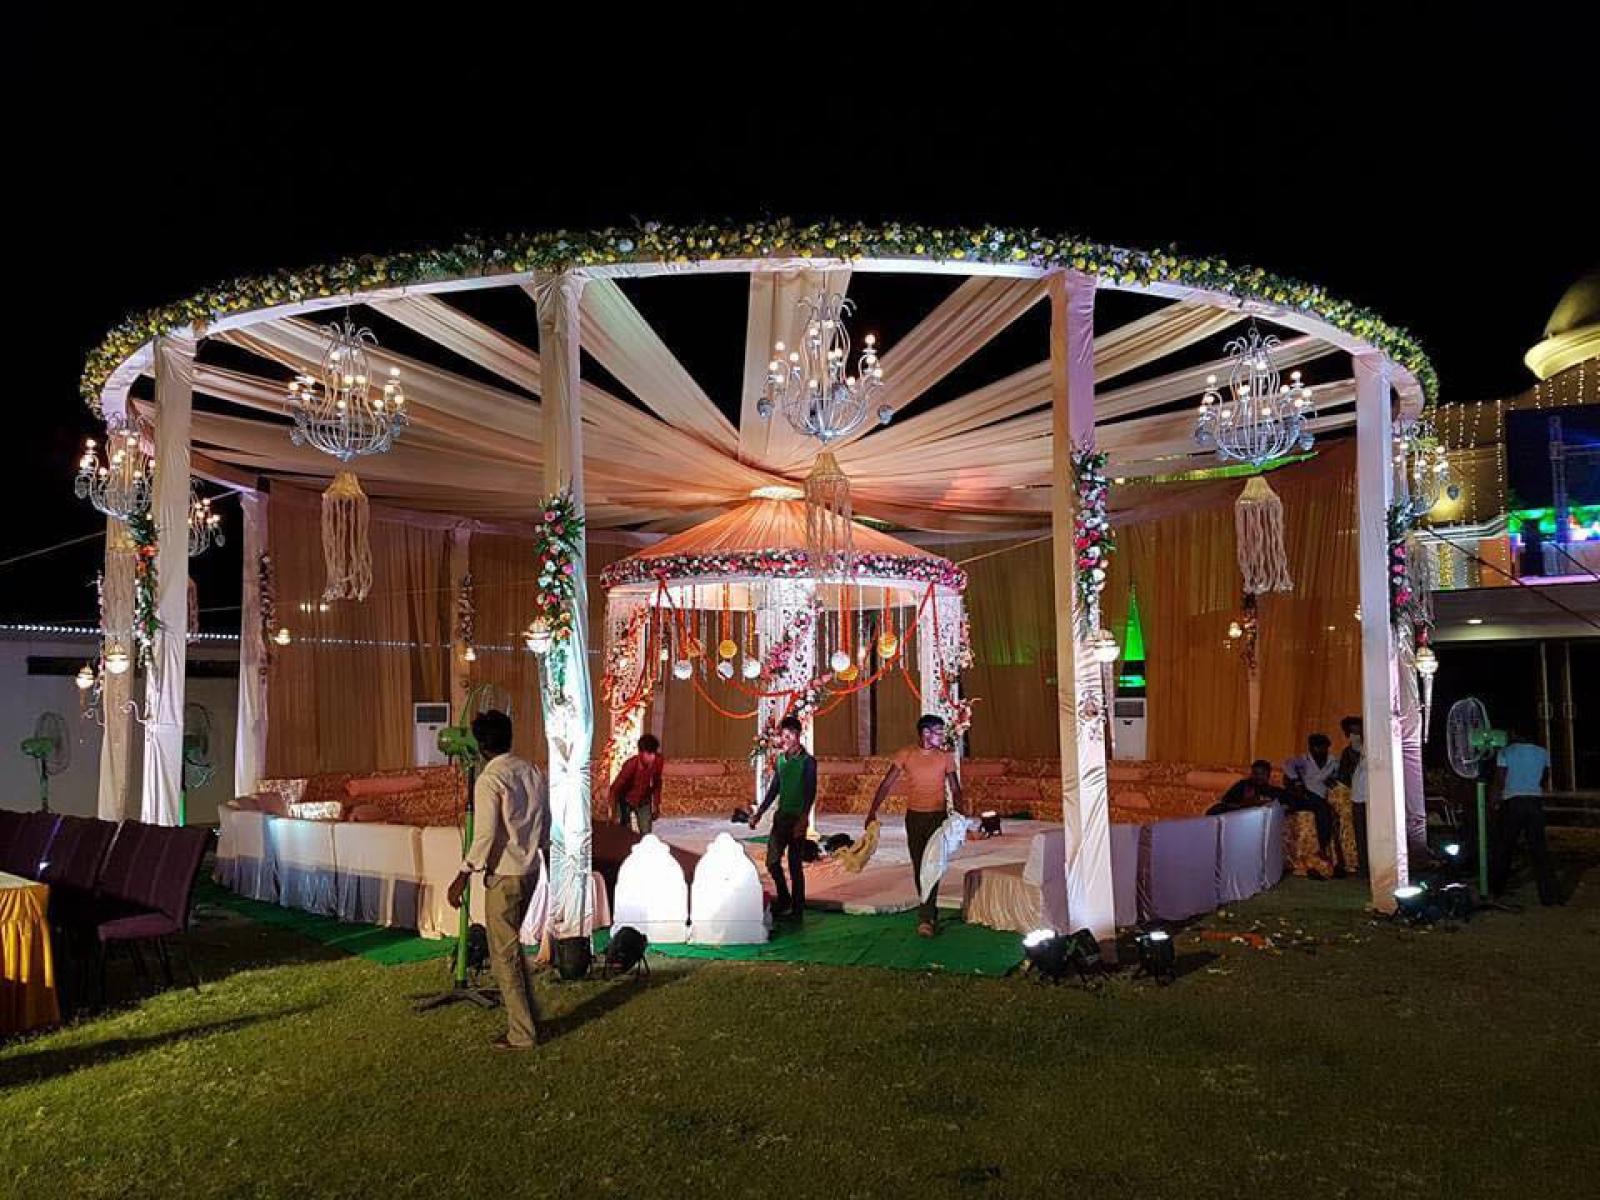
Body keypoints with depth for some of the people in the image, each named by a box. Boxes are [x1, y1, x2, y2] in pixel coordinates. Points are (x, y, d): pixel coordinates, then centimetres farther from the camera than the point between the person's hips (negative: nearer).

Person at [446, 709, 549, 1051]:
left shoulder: (489, 779, -17)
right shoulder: (531, 771, 5)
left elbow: (484, 835, -21)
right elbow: (545, 824, 12)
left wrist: (463, 877, -14)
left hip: (504, 876, -8)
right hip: (530, 870, 8)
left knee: (504, 954, 3)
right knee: (511, 945, 21)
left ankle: (521, 1034, 8)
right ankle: (524, 1017, 26)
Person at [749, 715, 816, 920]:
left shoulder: (807, 762, -10)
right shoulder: (780, 759, 8)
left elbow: (810, 794, -15)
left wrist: (803, 819, -25)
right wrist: (759, 813, 14)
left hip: (797, 819, -6)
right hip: (781, 816, 6)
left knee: (795, 865, 0)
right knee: (772, 861, 8)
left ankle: (797, 910, 10)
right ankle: (783, 901, 26)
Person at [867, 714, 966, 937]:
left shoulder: (946, 757, -2)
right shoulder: (906, 755, -3)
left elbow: (955, 789, -1)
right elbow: (887, 784, -4)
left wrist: (960, 809, -21)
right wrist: (873, 811, -12)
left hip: (937, 816, -2)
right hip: (914, 816, 2)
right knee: (918, 867, 9)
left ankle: (926, 918, -11)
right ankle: (929, 912, 24)